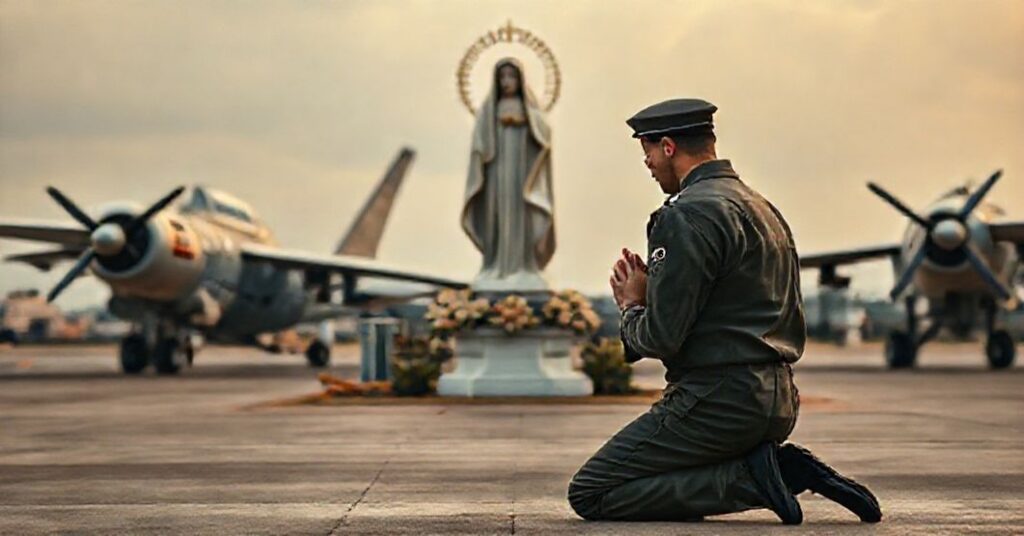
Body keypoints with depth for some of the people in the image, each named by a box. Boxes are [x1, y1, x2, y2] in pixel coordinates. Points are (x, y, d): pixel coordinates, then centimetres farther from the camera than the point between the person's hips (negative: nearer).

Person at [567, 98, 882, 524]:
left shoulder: (686, 215, -14)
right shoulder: (763, 208, 16)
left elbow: (662, 338, -18)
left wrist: (631, 308, 4)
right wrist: (652, 294, 14)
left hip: (719, 400, -9)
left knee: (589, 495, -2)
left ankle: (749, 479, -10)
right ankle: (786, 470, 7)